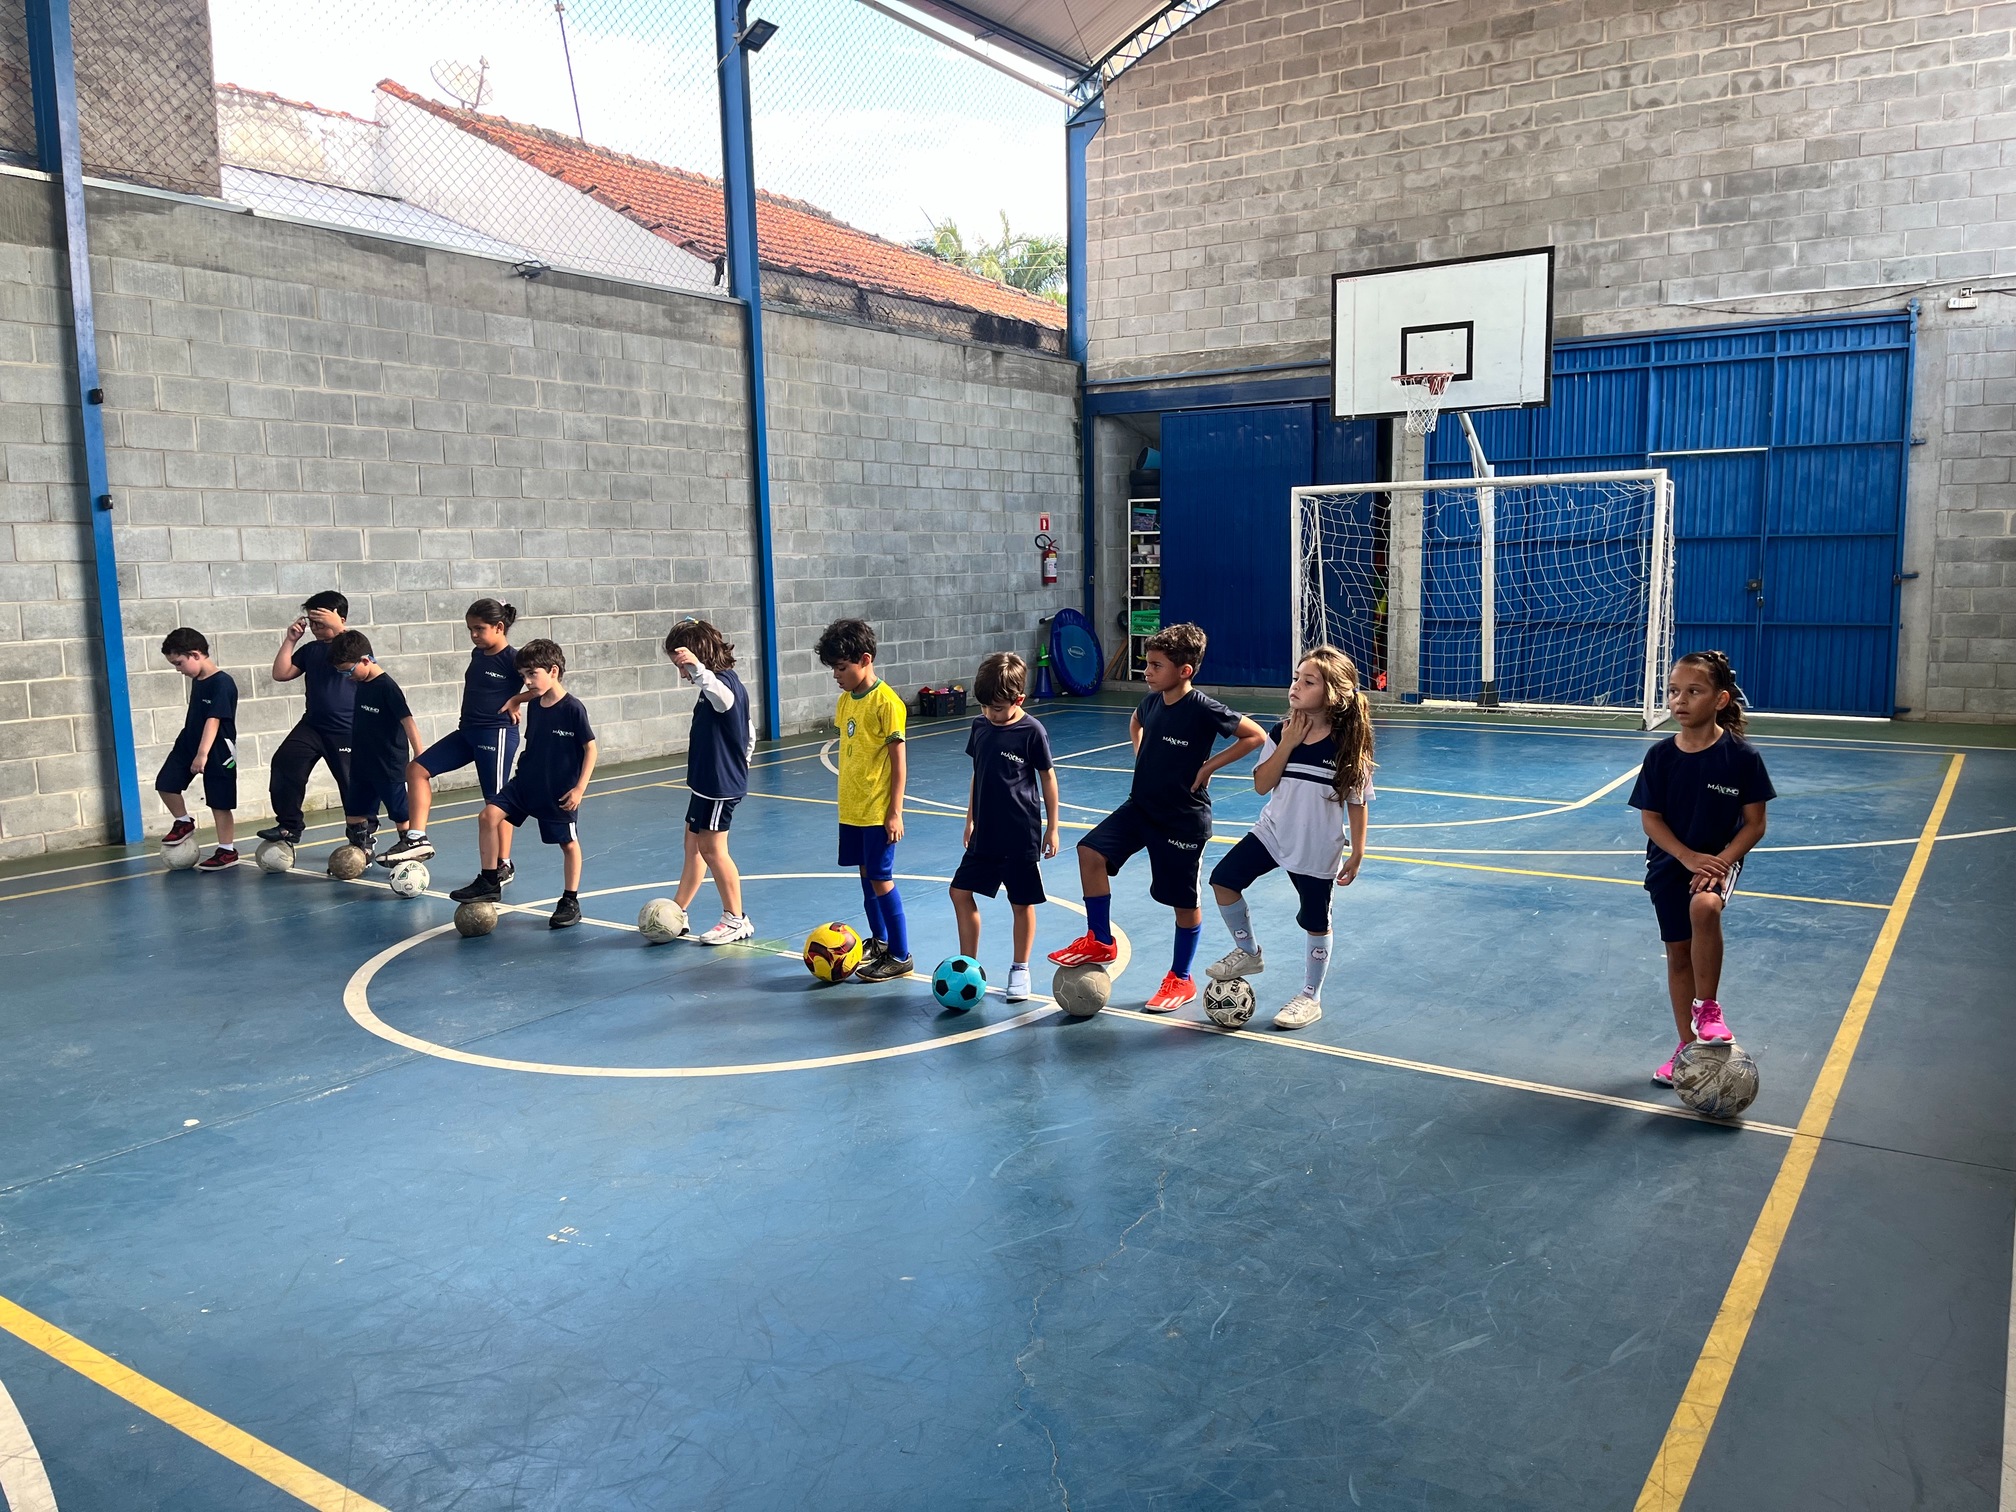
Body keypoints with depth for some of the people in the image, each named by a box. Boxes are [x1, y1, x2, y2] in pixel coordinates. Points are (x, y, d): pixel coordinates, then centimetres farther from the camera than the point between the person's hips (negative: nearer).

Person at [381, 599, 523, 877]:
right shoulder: (477, 654, 11)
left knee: (495, 801, -3)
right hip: (467, 732, 9)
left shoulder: (513, 659, -13)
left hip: (497, 735, -9)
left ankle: (503, 865, 10)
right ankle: (418, 838, 2)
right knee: (417, 769, 2)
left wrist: (516, 701, -15)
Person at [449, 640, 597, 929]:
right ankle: (489, 883, 2)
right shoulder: (533, 706, 4)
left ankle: (570, 902, 18)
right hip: (526, 782, 6)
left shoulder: (573, 709, -15)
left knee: (568, 843, 4)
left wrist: (579, 788, -15)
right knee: (489, 815, -8)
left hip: (560, 791, -6)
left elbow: (590, 748, -12)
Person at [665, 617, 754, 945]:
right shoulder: (725, 683, 13)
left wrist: (697, 667, -60)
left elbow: (722, 695, -46)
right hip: (706, 780, 11)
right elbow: (750, 731, 21)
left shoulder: (724, 681, -18)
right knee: (693, 845, 17)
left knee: (712, 848, -5)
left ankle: (736, 920, 5)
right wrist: (738, 762, 30)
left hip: (721, 784, -11)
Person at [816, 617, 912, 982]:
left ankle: (900, 956, 4)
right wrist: (847, 800, 17)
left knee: (881, 880, -5)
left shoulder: (886, 702, -15)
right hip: (851, 809, 8)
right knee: (866, 874, 17)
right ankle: (879, 941, 32)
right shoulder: (845, 700, 8)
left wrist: (895, 812, -15)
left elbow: (898, 761, -14)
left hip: (878, 811, -8)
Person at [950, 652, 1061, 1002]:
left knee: (1022, 903, 6)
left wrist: (1052, 828, -3)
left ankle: (1020, 970, 21)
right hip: (984, 834, 5)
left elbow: (1048, 778, -5)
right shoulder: (980, 727, 2)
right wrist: (970, 821, 16)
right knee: (961, 892, 4)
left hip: (1021, 837, -5)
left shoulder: (1032, 732, -13)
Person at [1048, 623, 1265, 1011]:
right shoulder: (1152, 701, 0)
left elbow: (1255, 736, -15)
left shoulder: (1203, 709, -19)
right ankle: (1100, 942, 5)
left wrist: (1210, 765, -15)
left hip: (1183, 819, -6)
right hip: (1141, 805, 6)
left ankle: (1181, 979, 24)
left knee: (1184, 900, 6)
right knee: (1091, 851, -9)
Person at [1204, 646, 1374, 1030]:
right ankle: (1248, 953, 15)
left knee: (1315, 923, 9)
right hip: (1273, 833, 4)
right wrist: (1287, 744, -18)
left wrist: (1356, 854, -7)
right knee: (1223, 879, -6)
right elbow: (1262, 785, -9)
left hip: (1318, 849, -4)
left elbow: (1357, 803, -8)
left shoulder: (1348, 743, -14)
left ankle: (1311, 998, 27)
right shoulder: (1281, 733, -4)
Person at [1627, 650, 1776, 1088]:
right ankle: (1688, 1046, 26)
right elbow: (1650, 819, -4)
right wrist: (1688, 857, -17)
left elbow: (1754, 824, -8)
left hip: (1719, 860, -3)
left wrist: (1720, 861, -21)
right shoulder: (1661, 756, -7)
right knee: (1678, 953, 9)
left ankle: (1708, 1009, -15)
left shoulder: (1741, 756, -12)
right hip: (1670, 863, 3)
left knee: (1704, 906, -34)